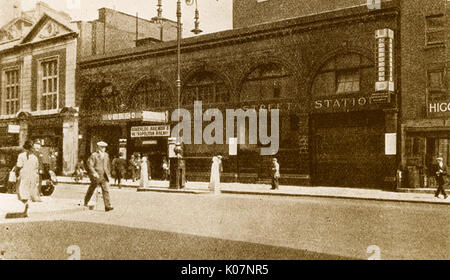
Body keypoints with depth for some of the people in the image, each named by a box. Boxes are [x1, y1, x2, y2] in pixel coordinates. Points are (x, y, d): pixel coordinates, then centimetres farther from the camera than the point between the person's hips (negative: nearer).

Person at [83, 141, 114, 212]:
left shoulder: (106, 155, 12)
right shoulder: (94, 155, -6)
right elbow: (90, 165, -12)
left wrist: (109, 175, 19)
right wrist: (94, 173, -22)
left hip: (104, 177, 4)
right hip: (96, 176, -4)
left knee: (106, 190, -6)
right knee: (91, 190, 10)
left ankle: (107, 206, -10)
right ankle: (85, 203, 29)